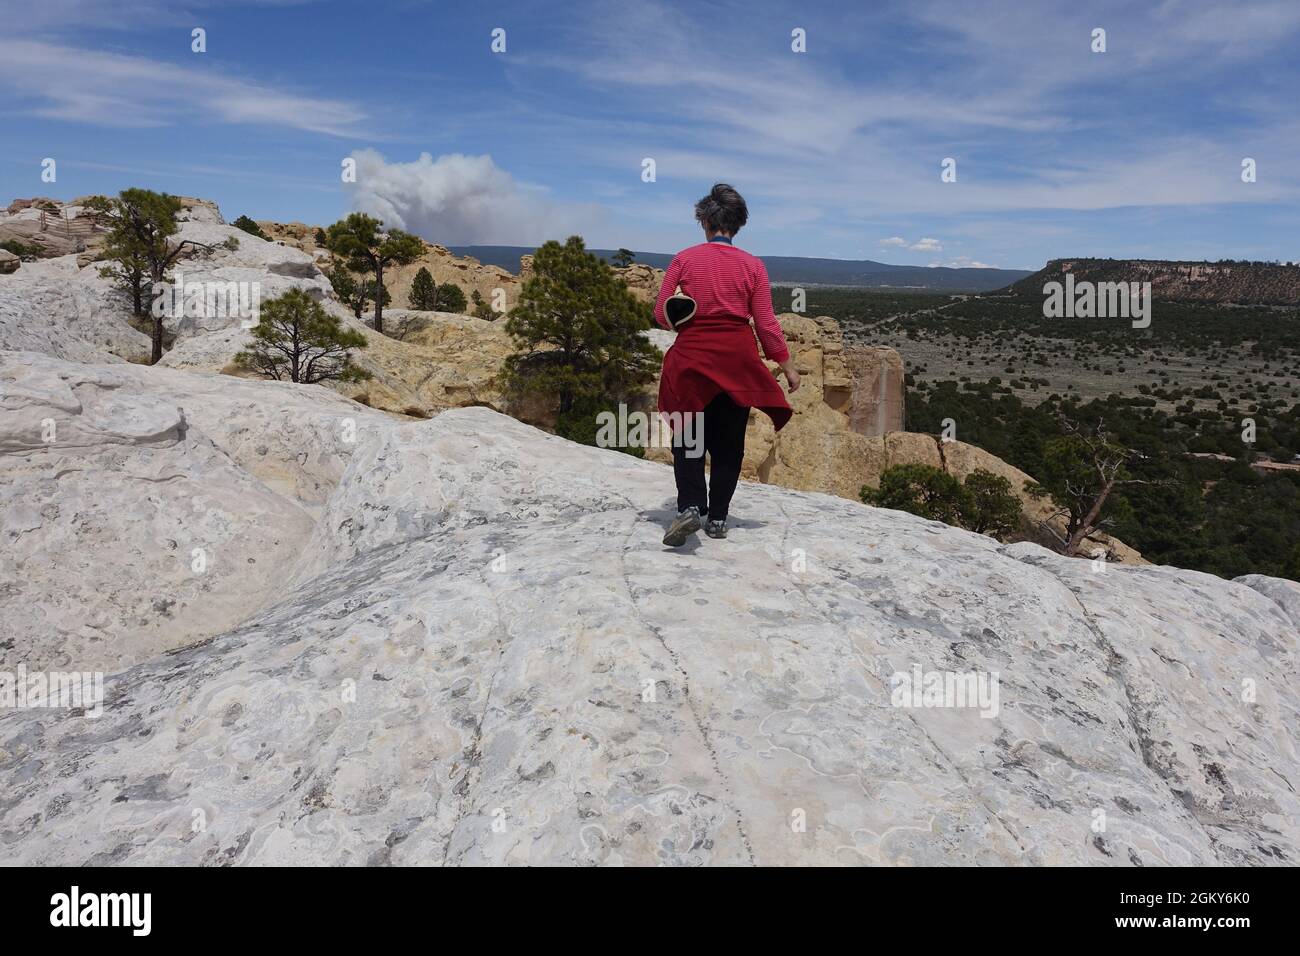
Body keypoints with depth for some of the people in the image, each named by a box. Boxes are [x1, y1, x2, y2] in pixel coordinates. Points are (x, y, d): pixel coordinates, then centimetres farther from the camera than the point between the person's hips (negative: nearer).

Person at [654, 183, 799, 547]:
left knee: (689, 436, 8)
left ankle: (690, 507, -13)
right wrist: (787, 366, 6)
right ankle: (717, 518, 16)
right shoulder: (753, 265, 0)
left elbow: (661, 315, -2)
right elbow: (766, 324, -2)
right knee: (729, 441, 12)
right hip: (738, 360, 1)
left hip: (692, 357, -1)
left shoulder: (684, 259, -2)